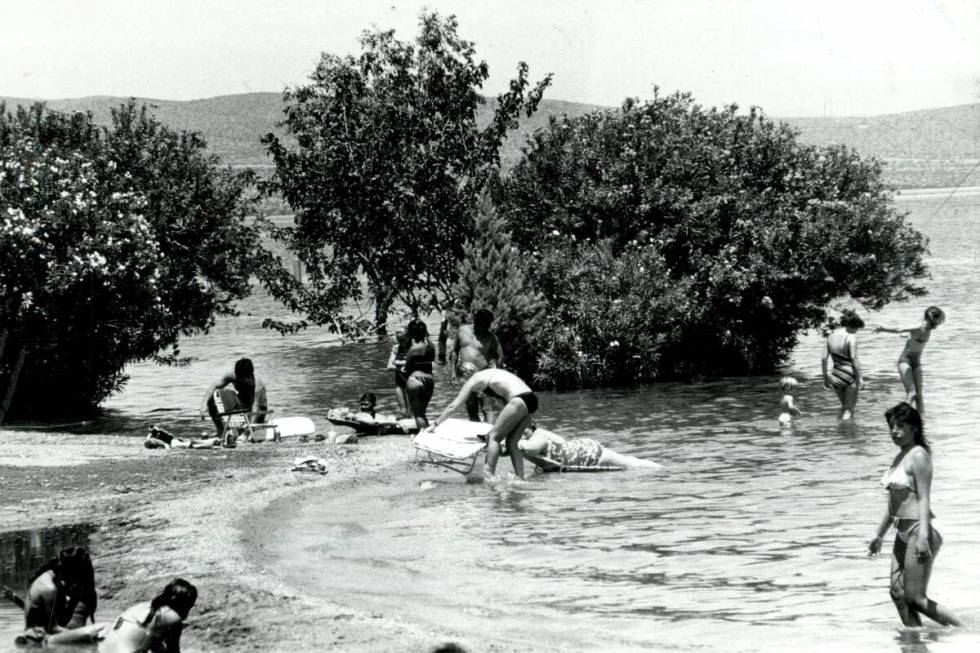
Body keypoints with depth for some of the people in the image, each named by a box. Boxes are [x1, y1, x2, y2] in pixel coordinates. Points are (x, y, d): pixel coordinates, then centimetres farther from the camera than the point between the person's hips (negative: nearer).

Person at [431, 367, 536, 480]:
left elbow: (453, 406, 12)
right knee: (512, 442, 15)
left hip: (519, 401, -8)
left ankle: (489, 475, -11)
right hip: (532, 400, 8)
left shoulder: (474, 380, 9)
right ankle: (520, 479, 11)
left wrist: (435, 424, 19)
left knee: (494, 436, -2)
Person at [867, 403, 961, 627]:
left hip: (918, 530, -10)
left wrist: (923, 536, -27)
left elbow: (924, 499, -19)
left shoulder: (919, 456, -12)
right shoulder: (899, 458, 16)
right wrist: (879, 535, 26)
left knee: (915, 598, -9)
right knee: (898, 593, 6)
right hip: (903, 532, 10)